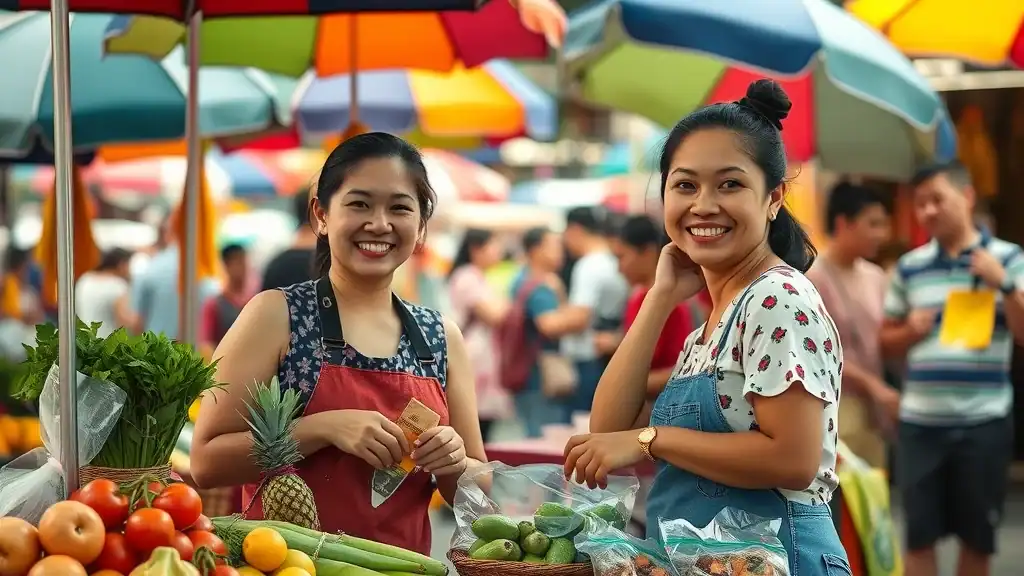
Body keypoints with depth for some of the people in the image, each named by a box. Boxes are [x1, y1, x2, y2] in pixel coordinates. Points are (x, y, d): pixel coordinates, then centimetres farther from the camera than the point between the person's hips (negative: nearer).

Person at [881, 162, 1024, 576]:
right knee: (919, 535, 2)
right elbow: (886, 340, 14)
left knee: (978, 536, 9)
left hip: (983, 420, -2)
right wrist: (910, 332, -7)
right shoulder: (909, 267, 8)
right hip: (920, 421, 2)